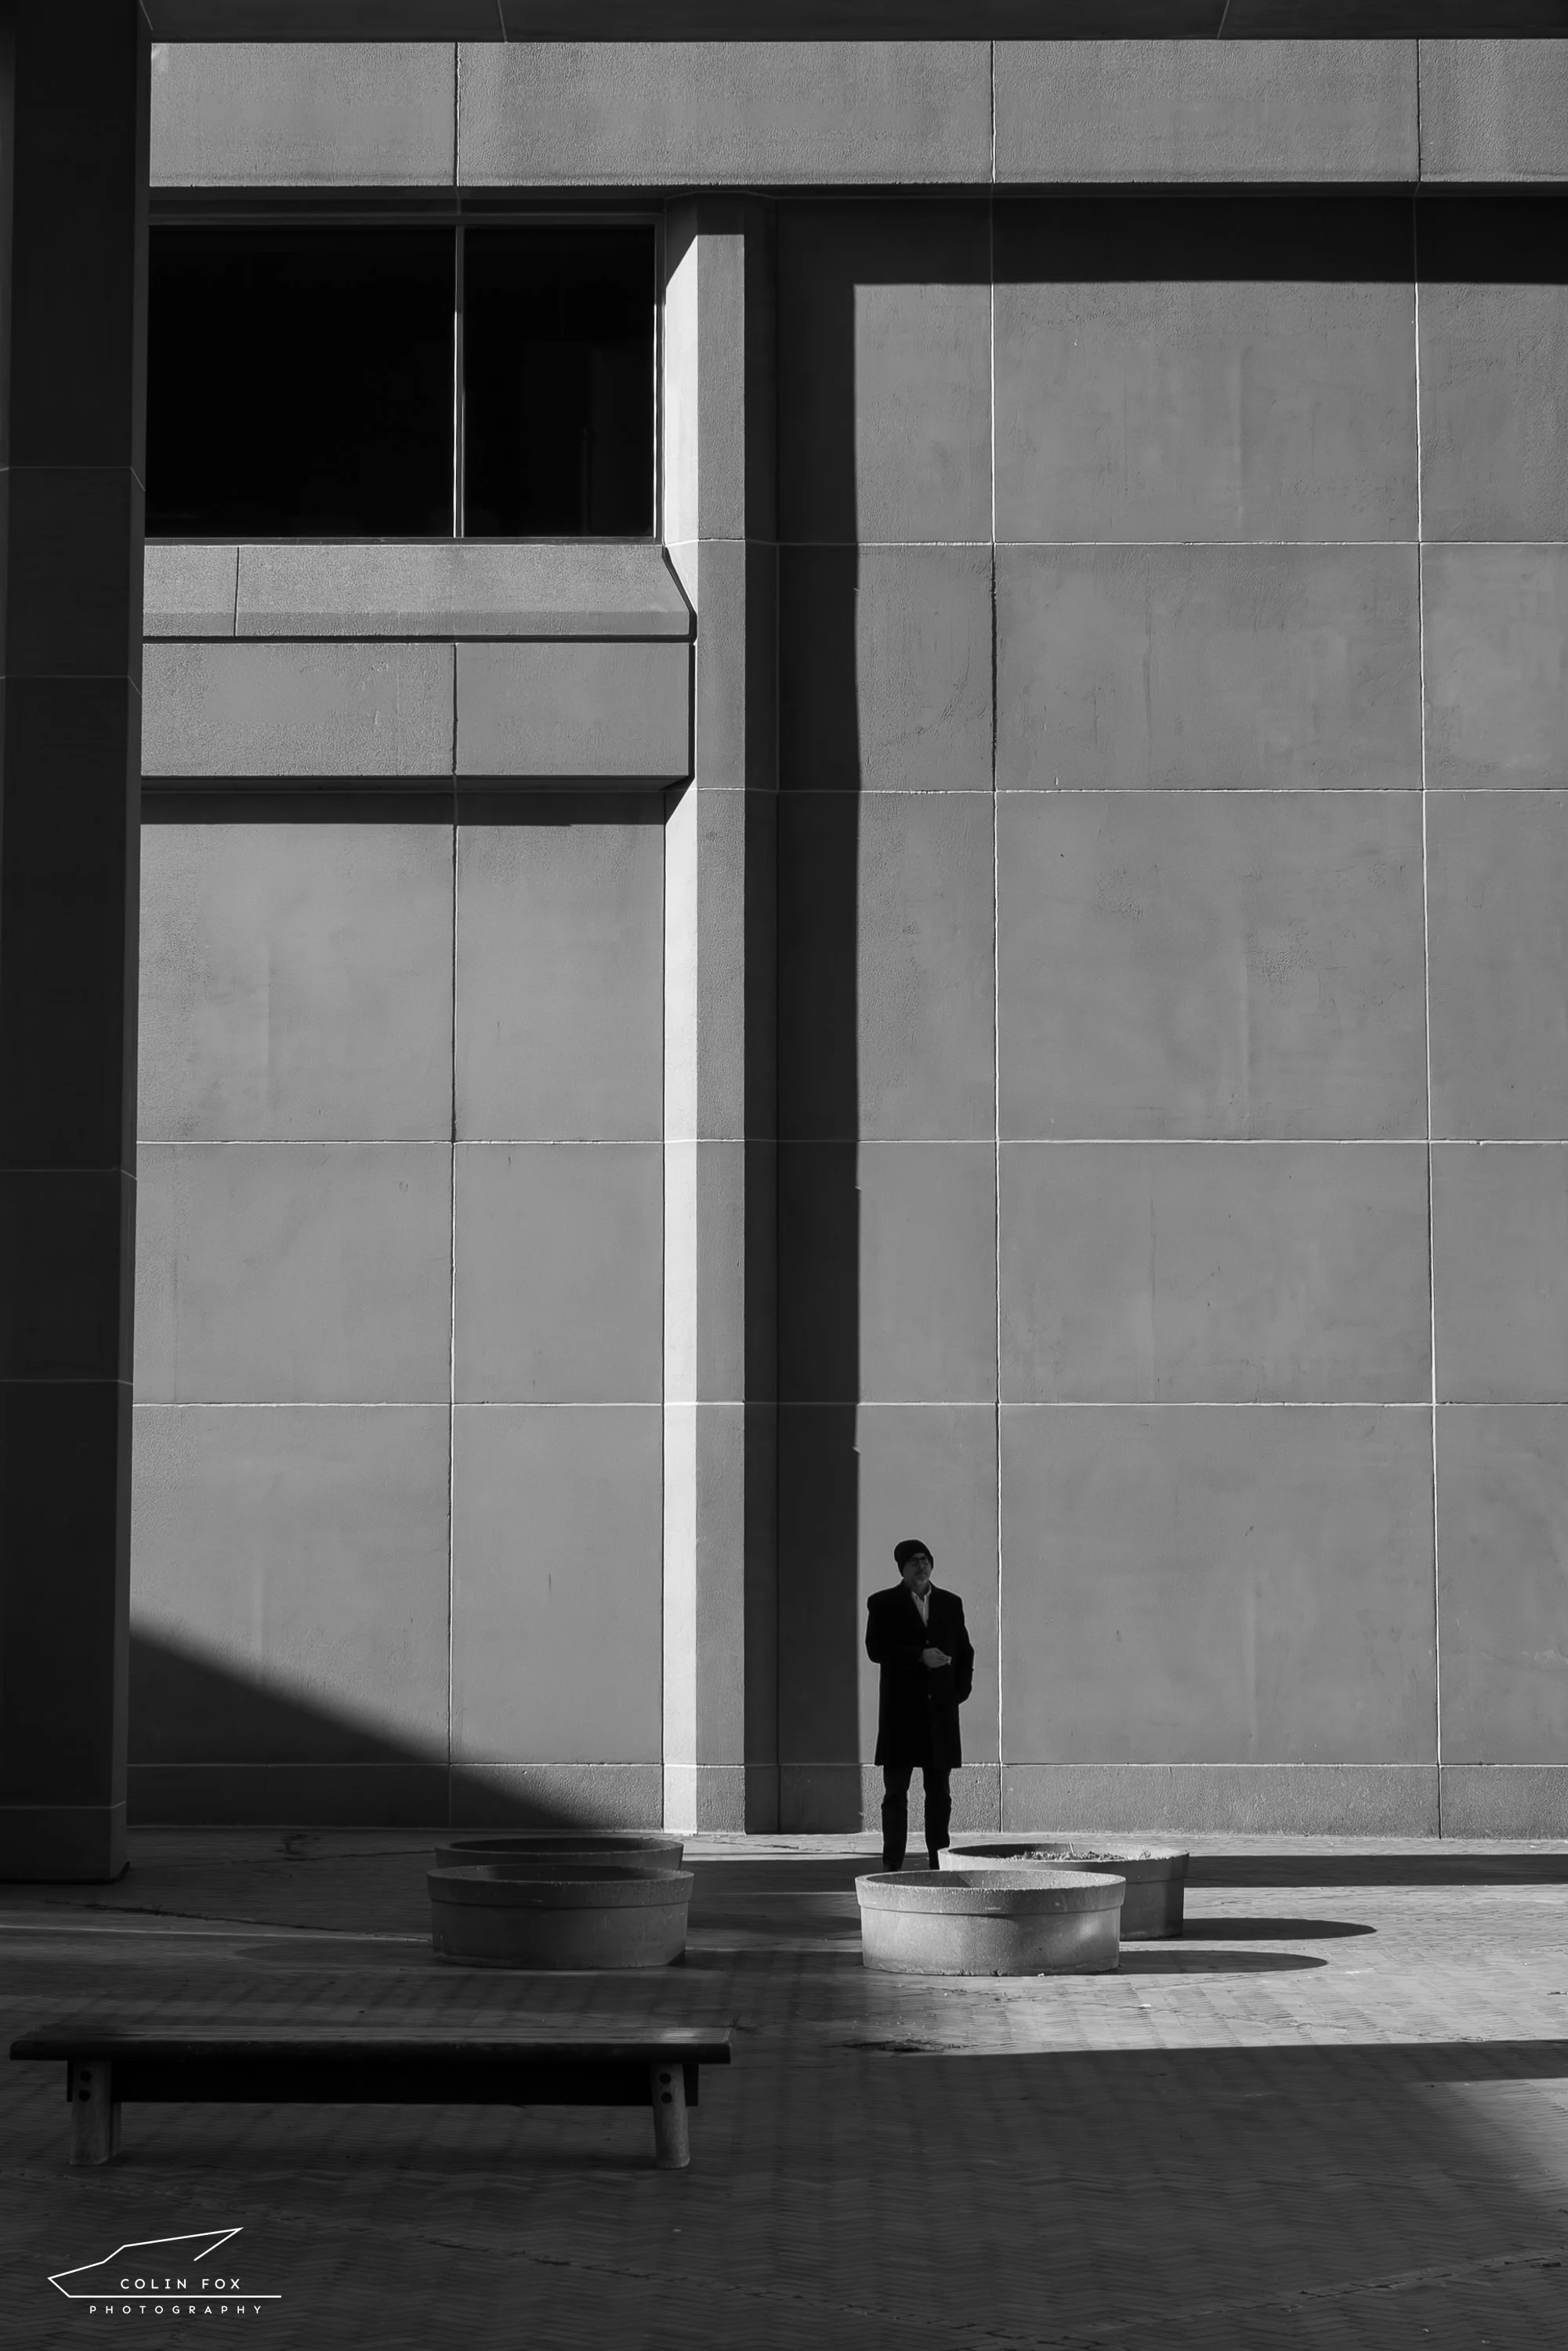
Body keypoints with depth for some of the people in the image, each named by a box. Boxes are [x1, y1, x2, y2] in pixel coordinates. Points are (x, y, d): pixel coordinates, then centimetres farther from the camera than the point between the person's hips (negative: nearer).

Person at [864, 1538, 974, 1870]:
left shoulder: (951, 1604, 15)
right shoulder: (883, 1604, 4)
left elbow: (964, 1652, 17)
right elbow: (876, 1649, -9)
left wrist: (961, 1690, 2)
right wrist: (920, 1656, -17)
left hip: (940, 1709, 3)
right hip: (900, 1711, -3)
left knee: (939, 1792, 5)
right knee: (896, 1791, -3)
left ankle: (939, 1863, 8)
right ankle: (892, 1865, -3)